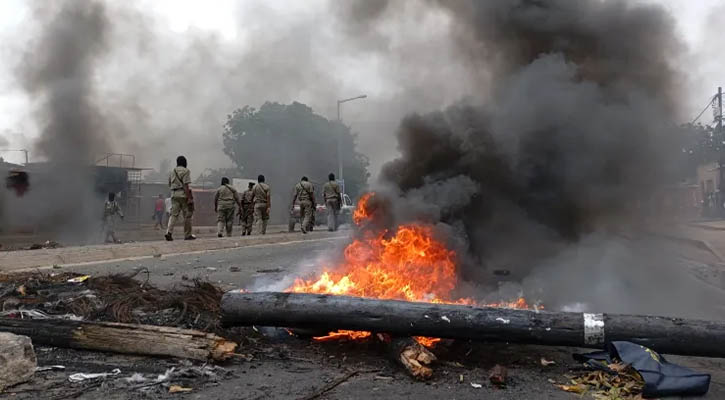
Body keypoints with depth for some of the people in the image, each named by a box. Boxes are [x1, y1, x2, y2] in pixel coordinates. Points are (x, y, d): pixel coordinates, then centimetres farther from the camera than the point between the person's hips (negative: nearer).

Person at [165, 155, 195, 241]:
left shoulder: (172, 172, 16)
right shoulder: (185, 171, -5)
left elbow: (169, 185, 19)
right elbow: (186, 185, -14)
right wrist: (189, 198, -16)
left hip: (174, 195, 6)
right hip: (183, 194, -6)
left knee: (174, 214, 2)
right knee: (187, 215, 3)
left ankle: (168, 232, -16)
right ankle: (187, 235, 7)